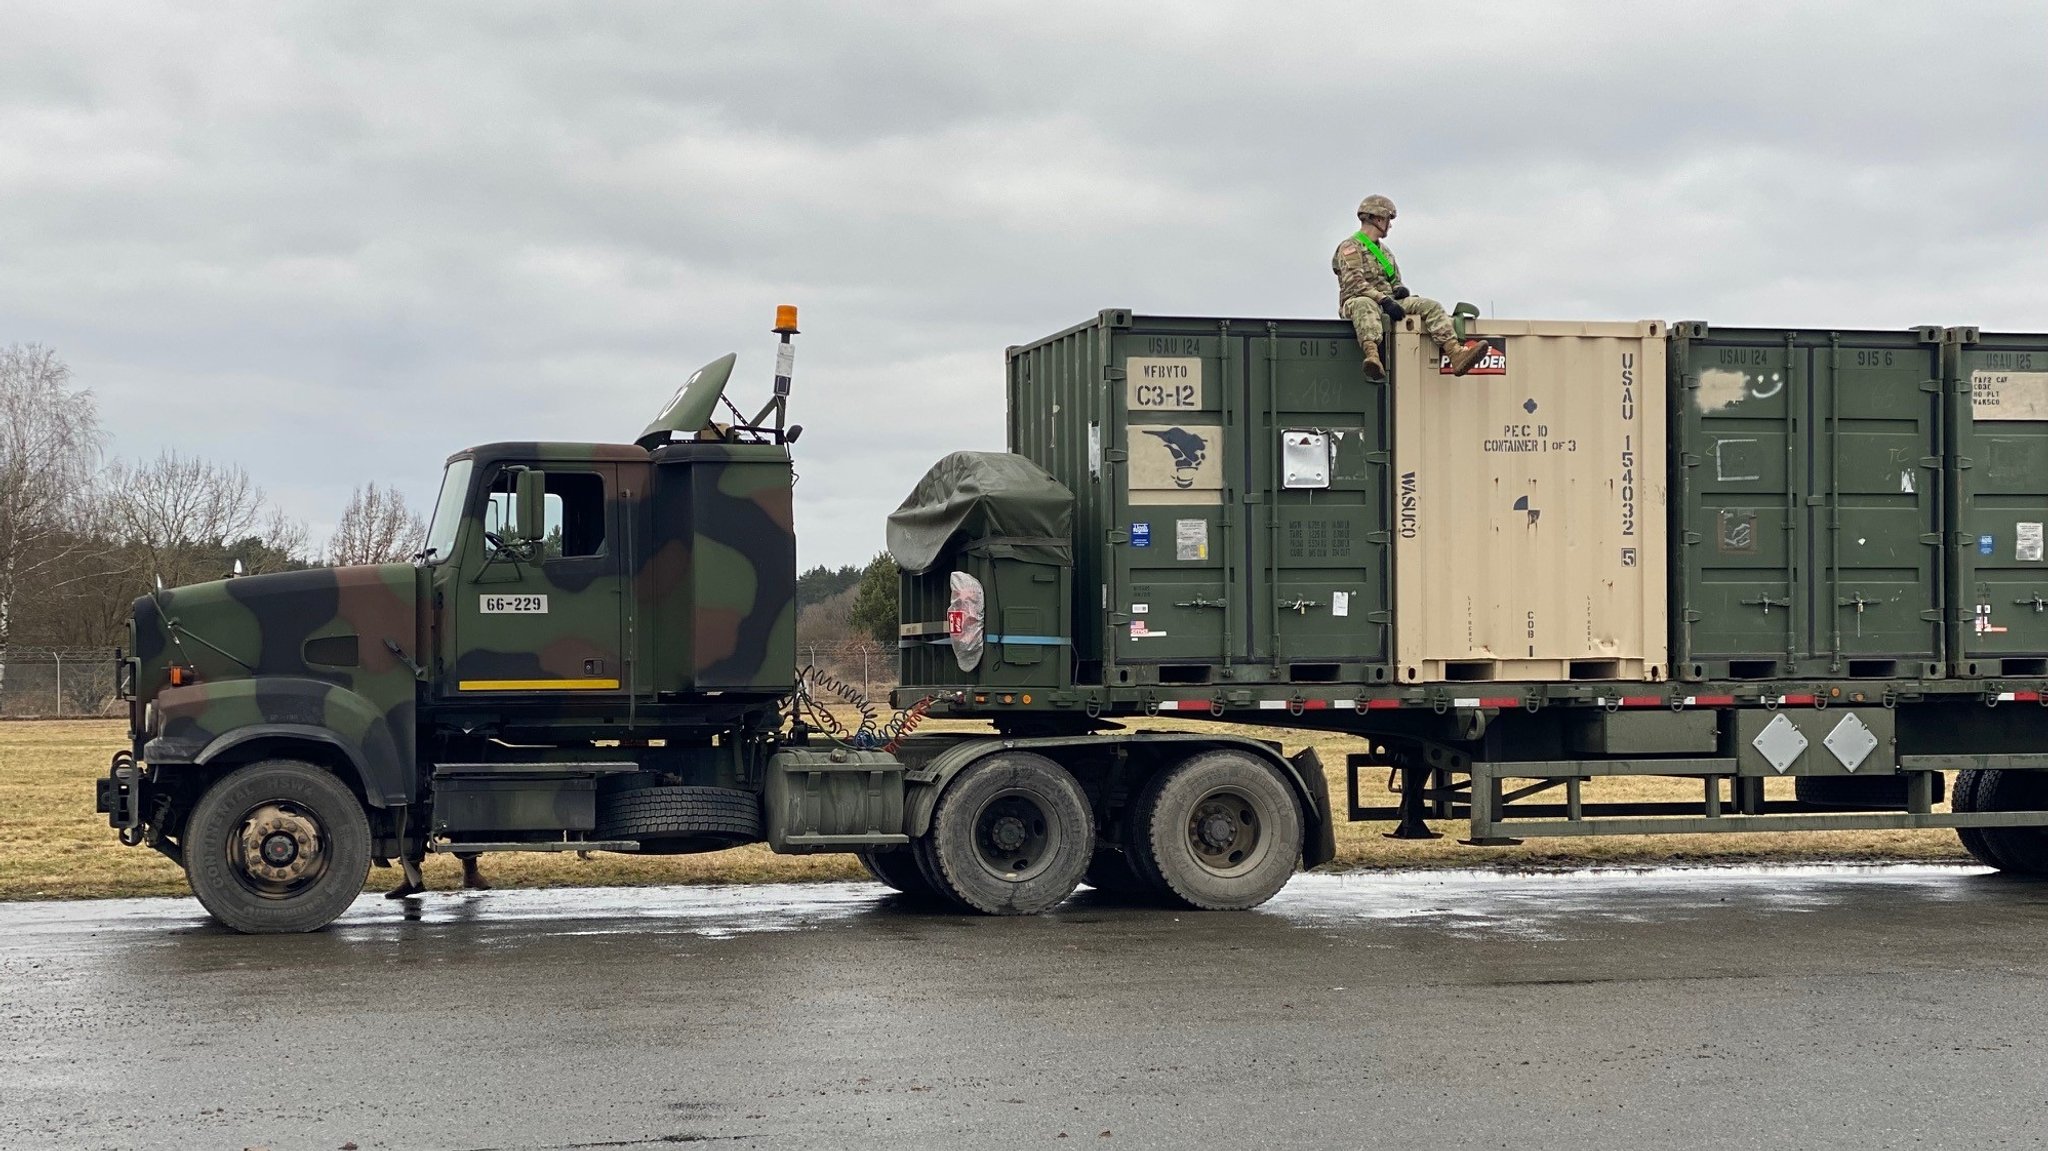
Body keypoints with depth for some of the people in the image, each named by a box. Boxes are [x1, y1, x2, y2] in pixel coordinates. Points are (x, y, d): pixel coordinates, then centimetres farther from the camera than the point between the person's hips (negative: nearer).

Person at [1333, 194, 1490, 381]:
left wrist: (1400, 289, 3)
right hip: (1356, 302, -8)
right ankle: (1372, 357, -69)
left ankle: (1456, 354, -30)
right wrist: (1384, 300, -25)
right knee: (1366, 306, -44)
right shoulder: (1350, 248, -2)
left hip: (1388, 302, 8)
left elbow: (1394, 281, 29)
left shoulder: (1384, 251, 26)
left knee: (1431, 306, -11)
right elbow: (1355, 284, -16)